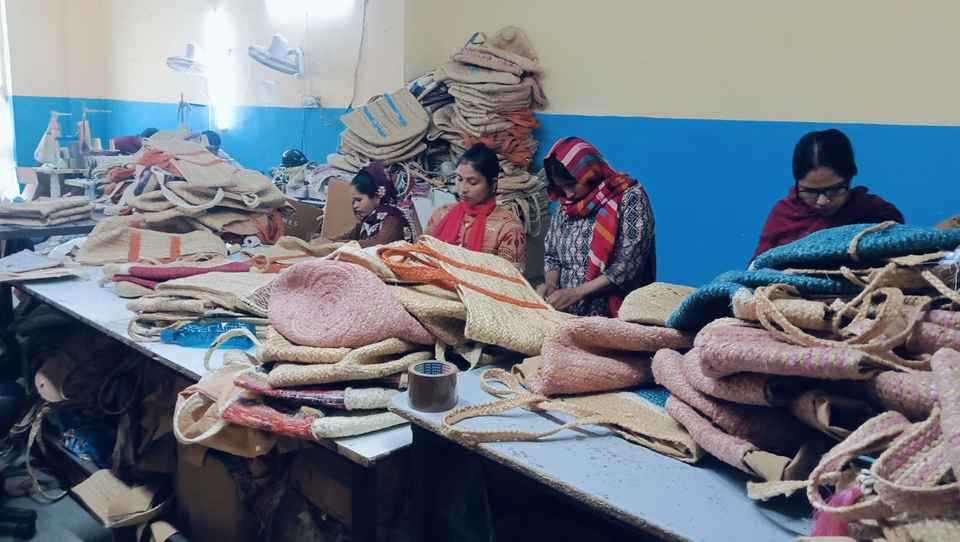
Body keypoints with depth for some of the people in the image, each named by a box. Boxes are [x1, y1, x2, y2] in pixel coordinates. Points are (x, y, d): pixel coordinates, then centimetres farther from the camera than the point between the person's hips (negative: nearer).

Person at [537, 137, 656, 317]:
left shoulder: (630, 198, -7)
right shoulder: (566, 206, 10)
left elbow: (628, 264, -13)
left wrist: (575, 293, -16)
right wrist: (550, 284, -3)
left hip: (612, 315, -5)